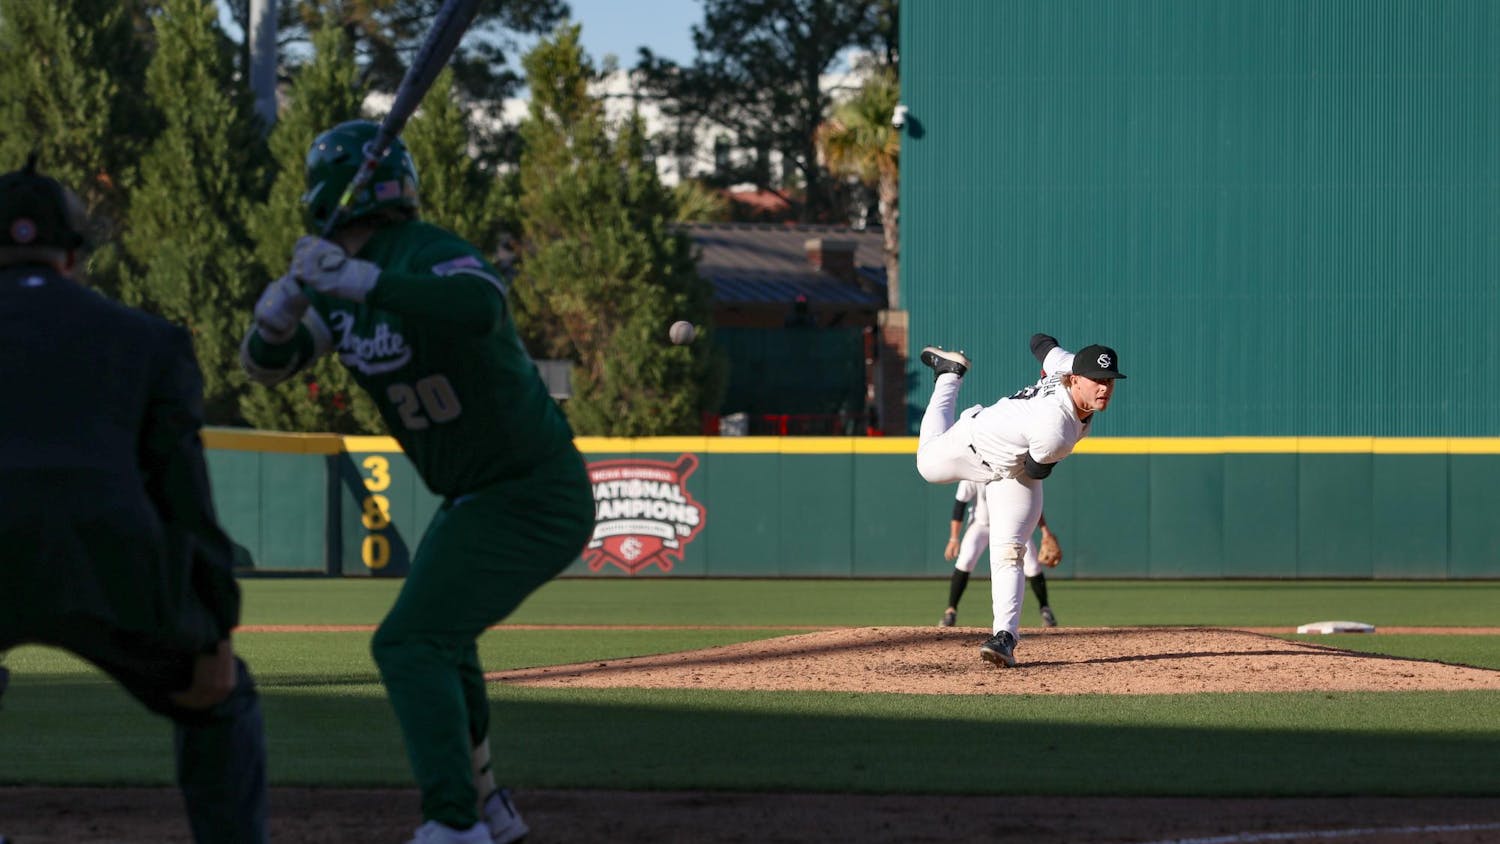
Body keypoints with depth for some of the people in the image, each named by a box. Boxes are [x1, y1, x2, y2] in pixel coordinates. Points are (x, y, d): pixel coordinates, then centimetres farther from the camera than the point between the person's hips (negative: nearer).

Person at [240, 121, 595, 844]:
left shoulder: (427, 254, -22)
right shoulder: (342, 285, 7)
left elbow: (480, 309, -45)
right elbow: (265, 363, 5)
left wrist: (352, 277, -45)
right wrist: (284, 306, -17)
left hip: (532, 500, -11)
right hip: (476, 498, 11)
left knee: (412, 643, -20)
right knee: (436, 636, 27)